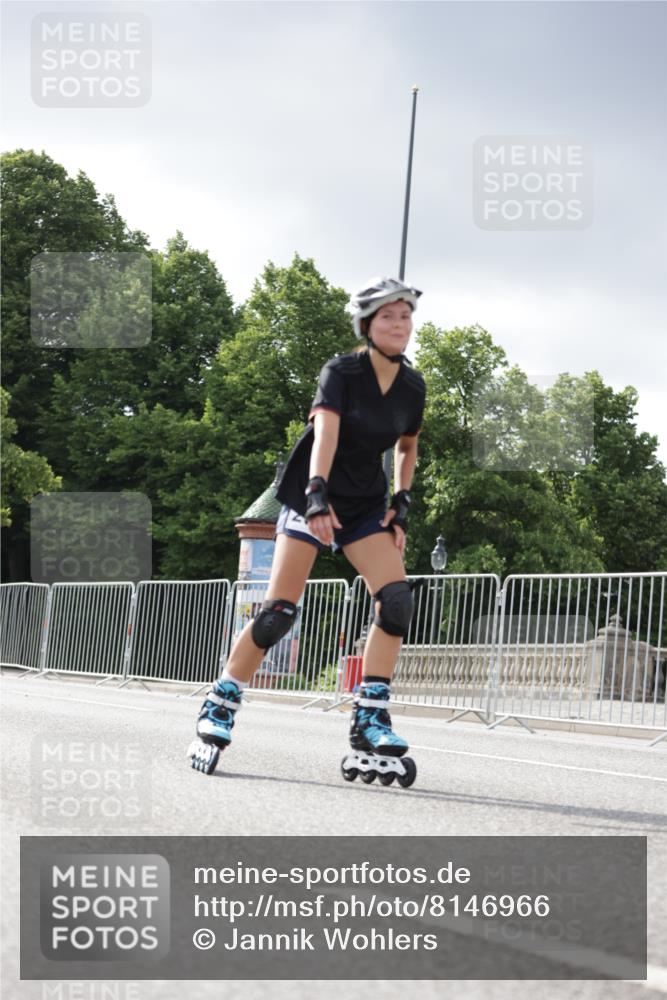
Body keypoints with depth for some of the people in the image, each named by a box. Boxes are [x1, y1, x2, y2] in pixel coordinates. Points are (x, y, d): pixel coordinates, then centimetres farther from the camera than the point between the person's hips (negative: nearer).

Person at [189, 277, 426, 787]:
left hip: (367, 506, 5)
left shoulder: (413, 387, 1)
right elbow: (325, 431, -32)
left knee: (397, 599, -16)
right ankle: (220, 707, 5)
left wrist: (402, 503, 6)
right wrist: (317, 497, -46)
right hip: (313, 497, -4)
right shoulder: (342, 372, -15)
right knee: (279, 611, -12)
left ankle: (369, 729, -13)